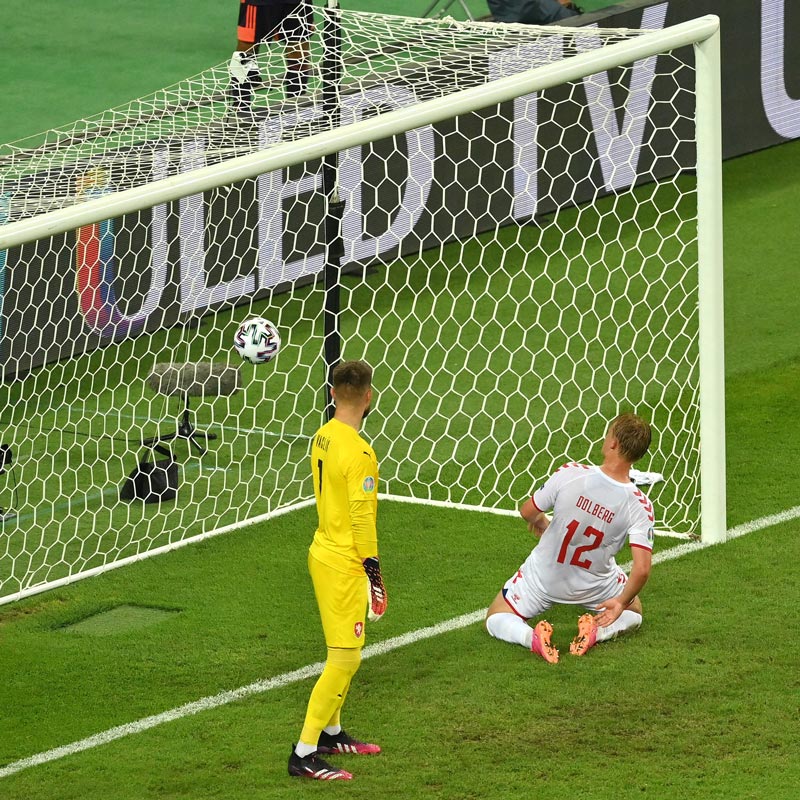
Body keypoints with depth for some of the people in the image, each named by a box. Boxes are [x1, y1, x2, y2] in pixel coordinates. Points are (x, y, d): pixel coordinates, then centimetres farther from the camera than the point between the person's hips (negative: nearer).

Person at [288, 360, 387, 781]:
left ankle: (331, 733, 34)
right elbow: (362, 515, -21)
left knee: (343, 655, 22)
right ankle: (304, 754, -4)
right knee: (344, 661, -5)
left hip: (324, 552, 9)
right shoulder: (358, 451, -23)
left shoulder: (322, 437, 4)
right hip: (345, 566, -9)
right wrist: (372, 566, -12)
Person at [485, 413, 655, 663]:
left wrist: (540, 522, 15)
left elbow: (527, 512, -10)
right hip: (594, 587, 0)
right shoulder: (640, 506, -24)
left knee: (496, 620, 21)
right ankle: (597, 632, -4)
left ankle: (531, 637, -15)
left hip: (542, 579, 0)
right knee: (633, 612, 31)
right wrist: (621, 602, -8)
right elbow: (642, 570, -27)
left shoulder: (569, 474, -26)